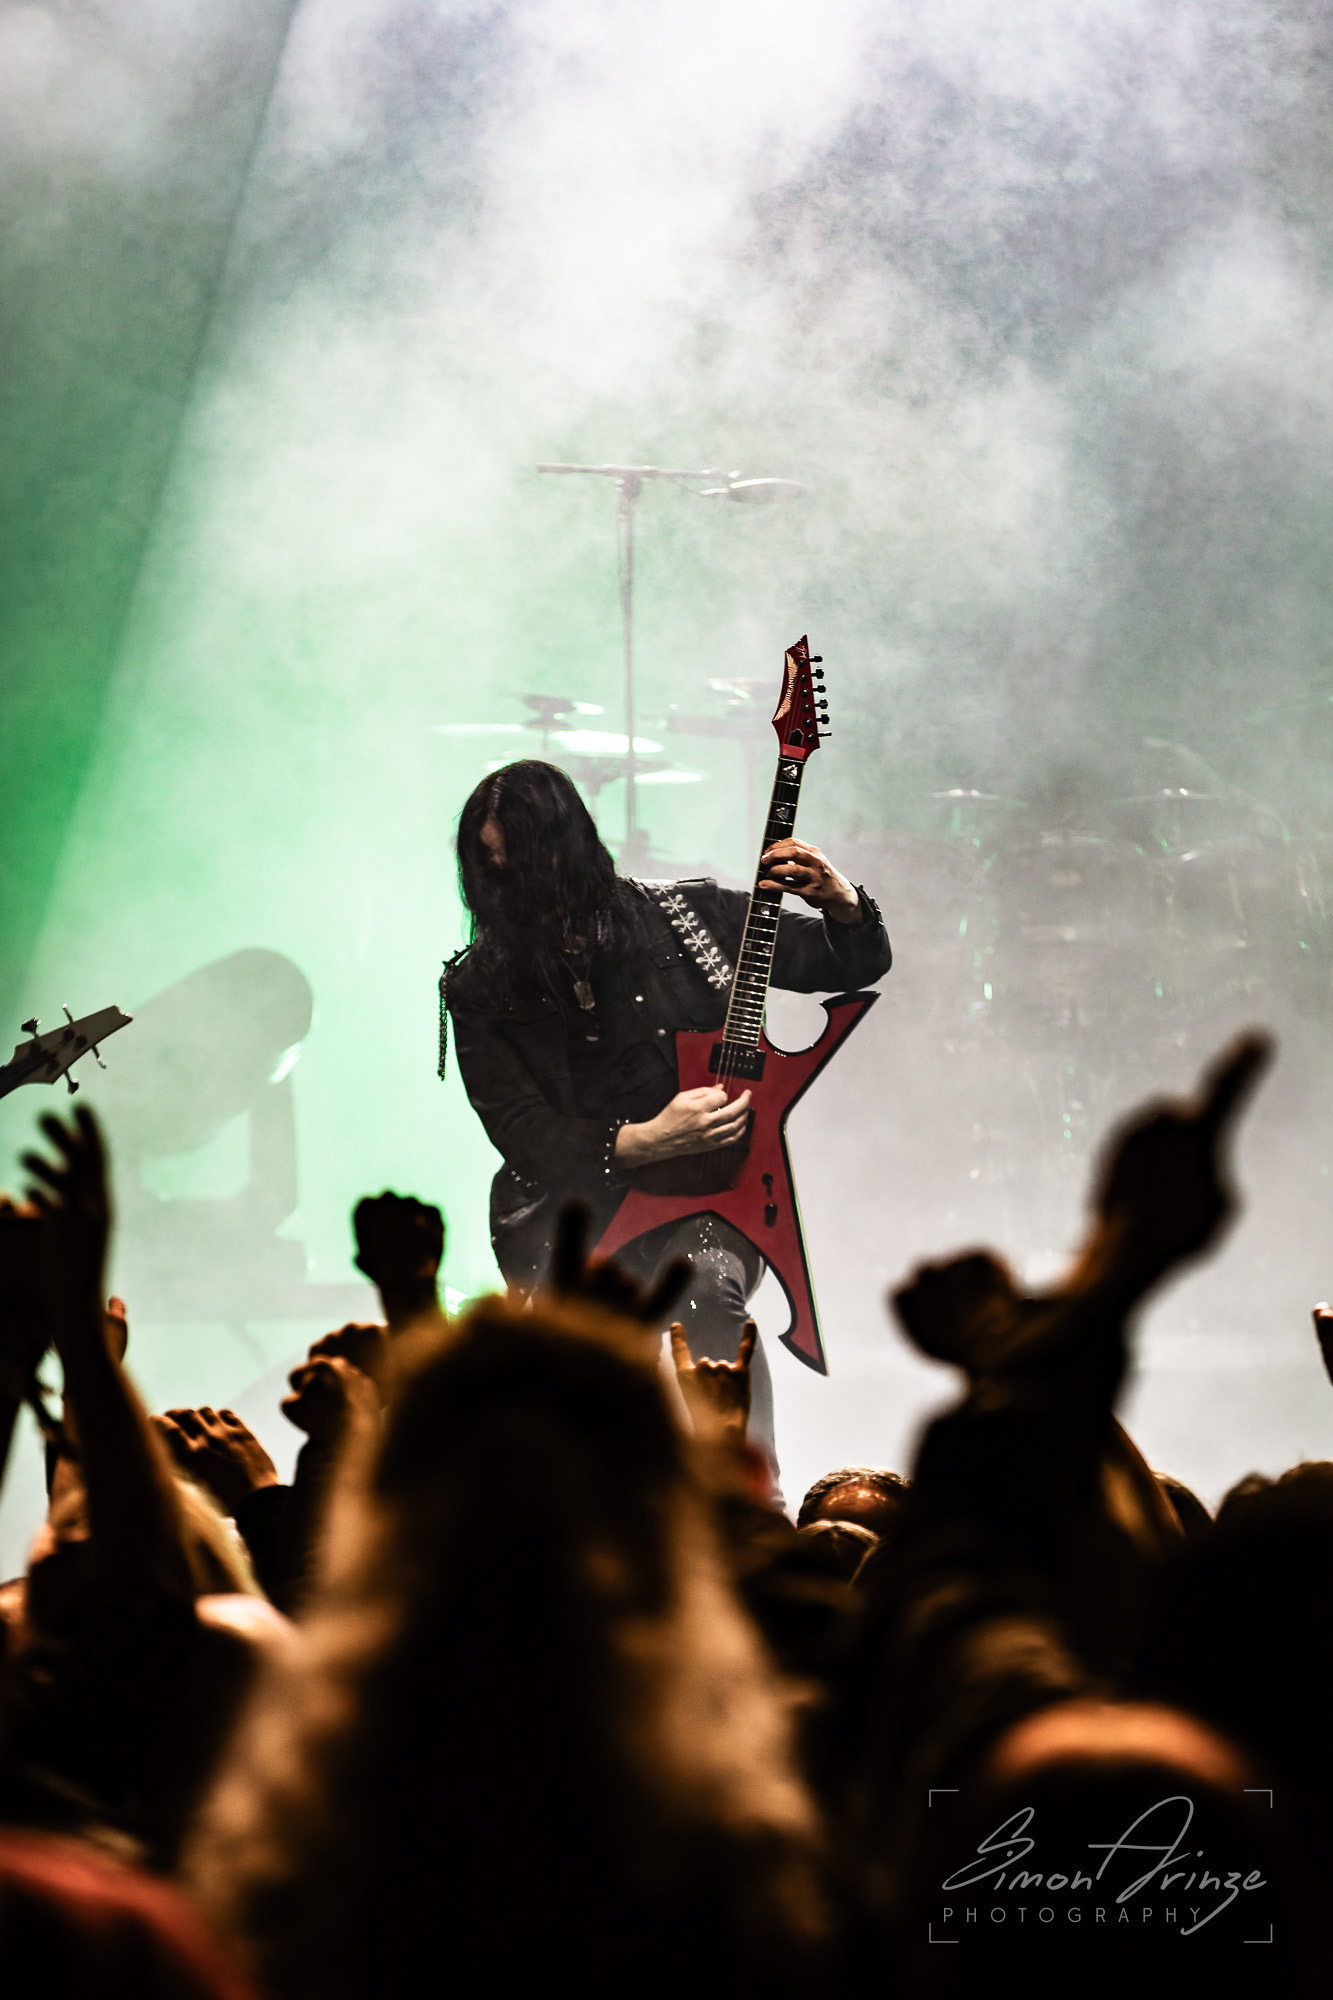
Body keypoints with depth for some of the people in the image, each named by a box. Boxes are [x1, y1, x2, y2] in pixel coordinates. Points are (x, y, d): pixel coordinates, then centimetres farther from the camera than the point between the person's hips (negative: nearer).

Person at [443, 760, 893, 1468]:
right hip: (567, 1203, 1)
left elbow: (858, 963, 8)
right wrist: (648, 1140, -24)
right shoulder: (479, 988, -4)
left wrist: (844, 910, -16)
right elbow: (526, 1139, -9)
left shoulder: (691, 919, -2)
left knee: (706, 1277, -34)